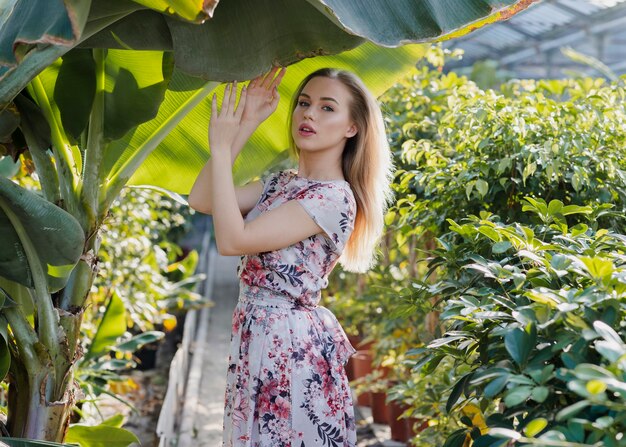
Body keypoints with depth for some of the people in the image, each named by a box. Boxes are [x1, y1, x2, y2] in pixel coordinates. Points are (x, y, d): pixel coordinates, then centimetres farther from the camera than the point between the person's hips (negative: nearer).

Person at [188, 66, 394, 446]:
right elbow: (201, 200, 2)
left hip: (290, 343, -8)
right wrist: (247, 124, 0)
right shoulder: (282, 182, 9)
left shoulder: (334, 197, -17)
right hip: (256, 337, 8)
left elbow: (232, 240, -22)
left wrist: (221, 147, -18)